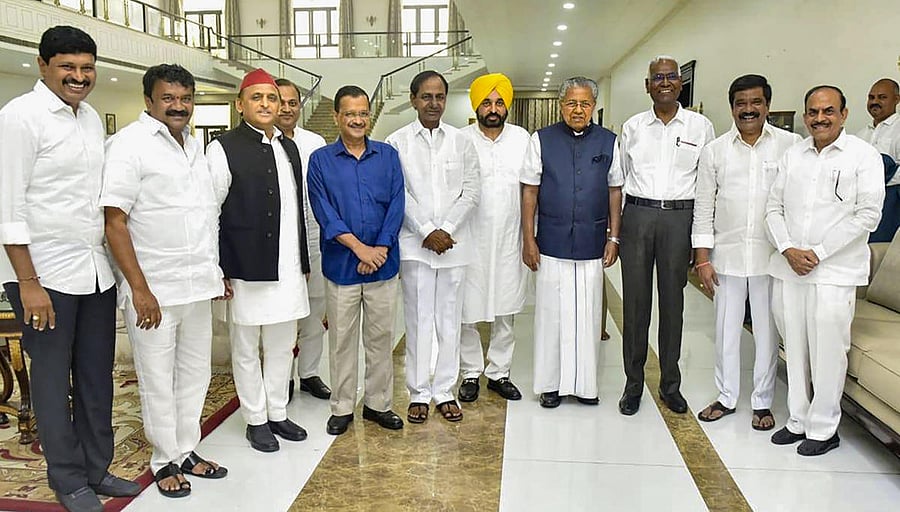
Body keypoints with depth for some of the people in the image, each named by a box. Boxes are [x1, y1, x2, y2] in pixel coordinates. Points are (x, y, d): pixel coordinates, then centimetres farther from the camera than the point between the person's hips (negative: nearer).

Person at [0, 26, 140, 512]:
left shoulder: (91, 116, 11)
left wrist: (115, 259, 12)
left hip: (97, 270, 6)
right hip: (46, 275, -6)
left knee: (97, 376, 13)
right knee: (53, 380, 8)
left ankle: (96, 470, 28)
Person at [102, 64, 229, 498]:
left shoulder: (194, 145, 12)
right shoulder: (130, 144, -9)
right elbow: (115, 222, -13)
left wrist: (217, 272, 14)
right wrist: (140, 290, -17)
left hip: (198, 286, 7)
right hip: (153, 289, -6)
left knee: (195, 373, 14)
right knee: (158, 380, 6)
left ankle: (186, 451, 30)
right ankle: (165, 461, 23)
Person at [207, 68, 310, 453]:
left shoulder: (289, 148, 12)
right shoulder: (224, 149, -6)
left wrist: (303, 261, 13)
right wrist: (217, 270, -10)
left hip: (287, 268, 6)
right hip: (246, 269, -6)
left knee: (282, 346, 16)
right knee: (246, 349, 9)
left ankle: (278, 413, 31)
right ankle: (256, 420, 25)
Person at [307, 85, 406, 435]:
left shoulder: (388, 156, 6)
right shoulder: (321, 160, 1)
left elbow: (396, 206, -1)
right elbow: (324, 212, -7)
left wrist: (380, 249, -12)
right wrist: (358, 246, -16)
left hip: (383, 263, 1)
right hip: (340, 264, -1)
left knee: (381, 338, 10)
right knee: (341, 339, 8)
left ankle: (378, 403, 25)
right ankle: (342, 407, 23)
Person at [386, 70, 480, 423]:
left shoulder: (461, 142, 8)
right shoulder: (397, 142, 3)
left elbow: (471, 193, 3)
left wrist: (446, 229, -9)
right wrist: (427, 232, -11)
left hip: (454, 243, 2)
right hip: (415, 244, -2)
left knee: (450, 321, 7)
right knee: (418, 320, 3)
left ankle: (445, 392, 19)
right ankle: (419, 394, 15)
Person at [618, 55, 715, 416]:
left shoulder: (701, 126, 5)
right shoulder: (632, 127, 8)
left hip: (680, 216, 0)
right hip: (637, 214, 1)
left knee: (672, 301, 7)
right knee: (635, 301, 3)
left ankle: (670, 384, 21)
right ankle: (633, 383, 15)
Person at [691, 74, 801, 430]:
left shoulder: (791, 145, -1)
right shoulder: (714, 151, 3)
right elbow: (703, 207, 3)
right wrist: (702, 258, -1)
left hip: (772, 257, -1)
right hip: (726, 256, 1)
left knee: (767, 331, 8)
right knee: (726, 329, 10)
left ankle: (762, 402, 24)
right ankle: (726, 397, 26)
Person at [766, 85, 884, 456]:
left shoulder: (863, 156, -2)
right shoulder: (792, 155, 11)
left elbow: (868, 214, -9)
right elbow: (774, 207, 10)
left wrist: (818, 252, -13)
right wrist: (788, 250, -6)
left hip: (834, 272, -4)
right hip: (788, 268, 5)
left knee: (827, 353, 0)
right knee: (794, 349, 12)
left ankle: (823, 429, 16)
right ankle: (798, 420, 25)